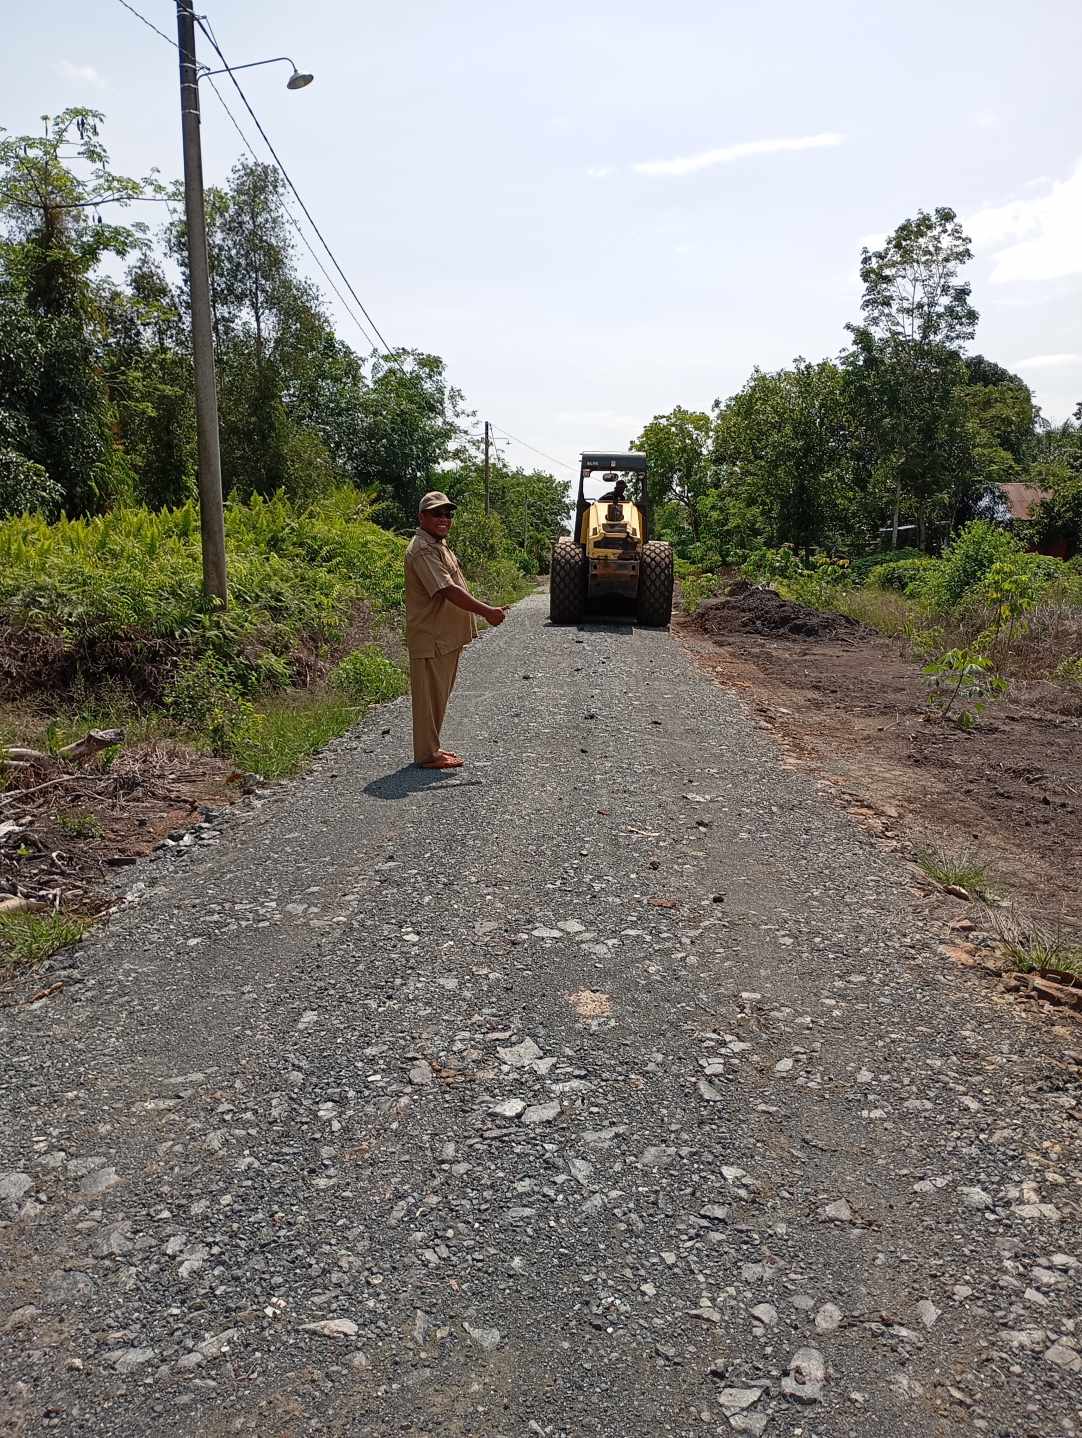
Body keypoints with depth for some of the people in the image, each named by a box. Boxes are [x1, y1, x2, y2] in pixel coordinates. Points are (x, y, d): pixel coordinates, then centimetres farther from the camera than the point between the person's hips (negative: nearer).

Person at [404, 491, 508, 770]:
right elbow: (448, 590, -26)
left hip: (446, 638, 10)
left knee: (438, 696, 16)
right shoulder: (423, 550, -18)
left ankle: (431, 748, 26)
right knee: (430, 697, -2)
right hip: (431, 639, -10)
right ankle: (428, 755, 6)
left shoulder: (438, 544, 16)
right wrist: (486, 611, -24)